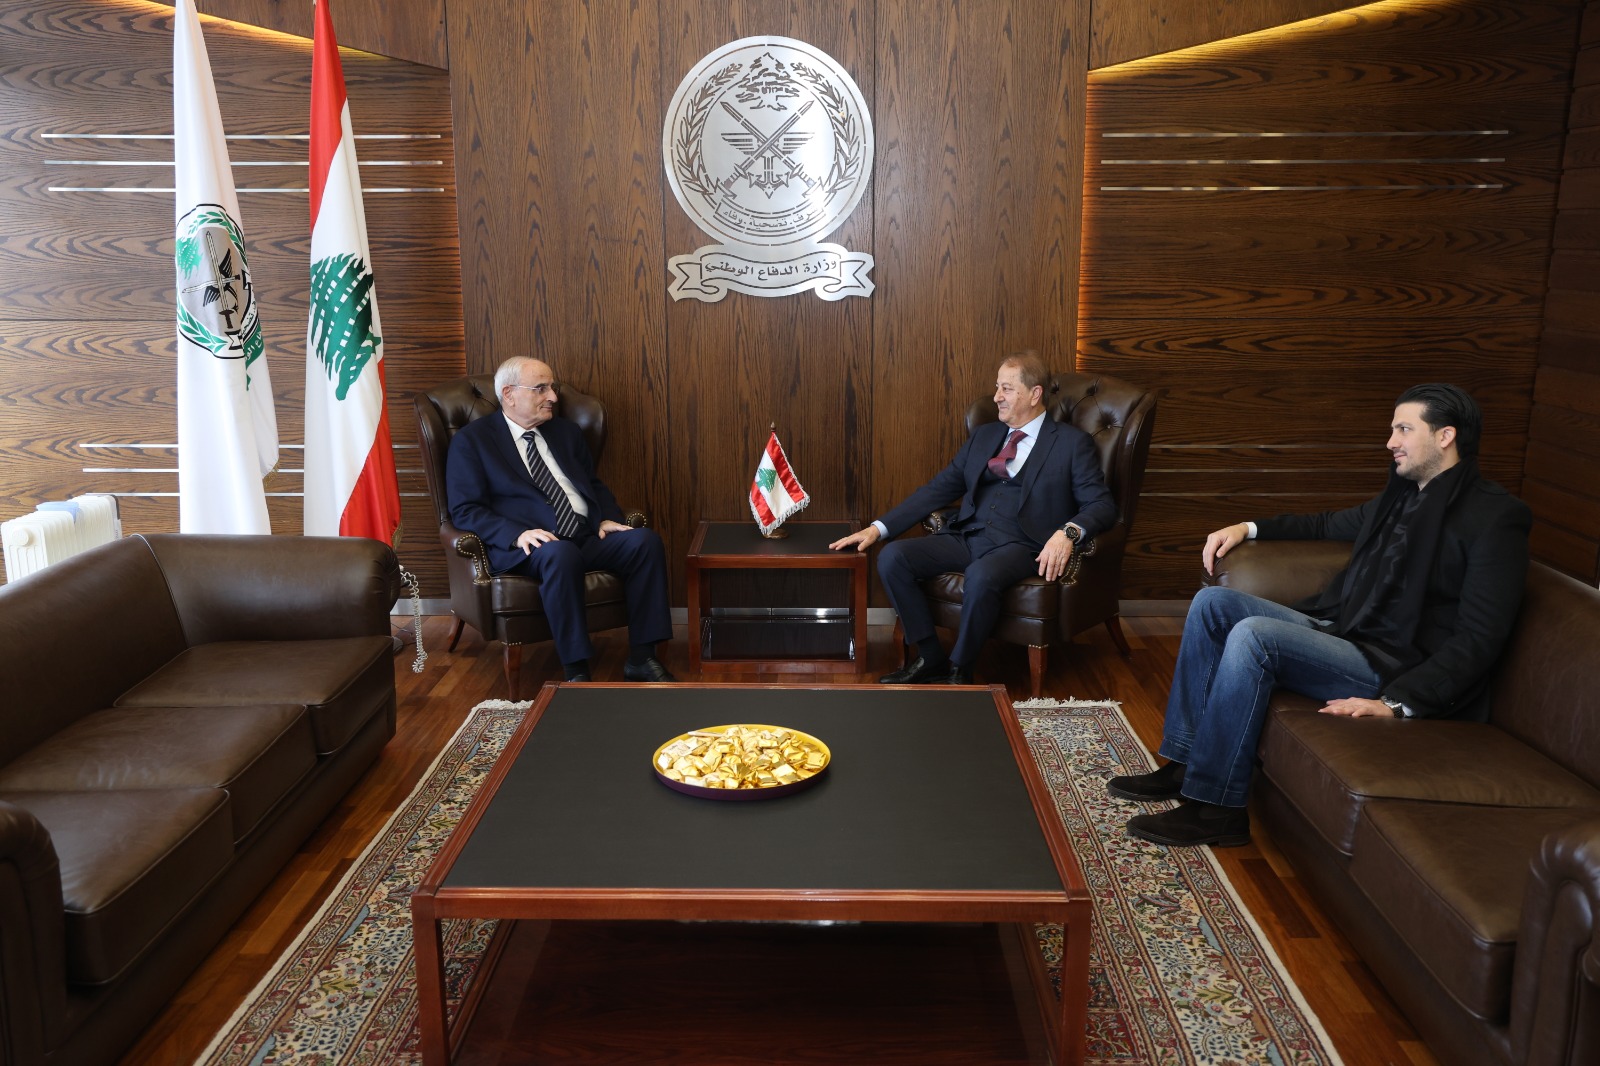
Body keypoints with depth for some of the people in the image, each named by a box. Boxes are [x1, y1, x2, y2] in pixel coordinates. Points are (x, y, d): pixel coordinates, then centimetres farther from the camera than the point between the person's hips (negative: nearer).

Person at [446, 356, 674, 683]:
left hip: (587, 537, 6)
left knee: (645, 540, -21)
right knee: (561, 554, -39)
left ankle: (641, 658, -16)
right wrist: (518, 534, -20)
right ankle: (576, 673, -31)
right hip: (530, 546, -6)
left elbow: (595, 484, 26)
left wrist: (608, 519, 3)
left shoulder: (566, 432, 23)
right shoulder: (472, 440, 5)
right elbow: (464, 509, -3)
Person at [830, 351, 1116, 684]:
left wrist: (1068, 532, -26)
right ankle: (931, 659, -6)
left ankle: (959, 670, -15)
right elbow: (937, 489, 16)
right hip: (968, 537, 6)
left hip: (1020, 545, -5)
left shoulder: (1071, 442, 5)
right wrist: (878, 528, 5)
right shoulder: (983, 436, 20)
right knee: (891, 557, -17)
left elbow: (1102, 504, -3)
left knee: (981, 575, -38)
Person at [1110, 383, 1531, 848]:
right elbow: (1330, 525, 34)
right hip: (1338, 630, 9)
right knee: (1213, 604, -1)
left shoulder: (1495, 517, -12)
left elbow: (1479, 637, -19)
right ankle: (1183, 762, -2)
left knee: (1254, 635, -29)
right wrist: (1249, 527, 20)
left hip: (1392, 669, -9)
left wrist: (1396, 704, -27)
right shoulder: (1402, 495, 15)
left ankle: (1214, 806, -21)